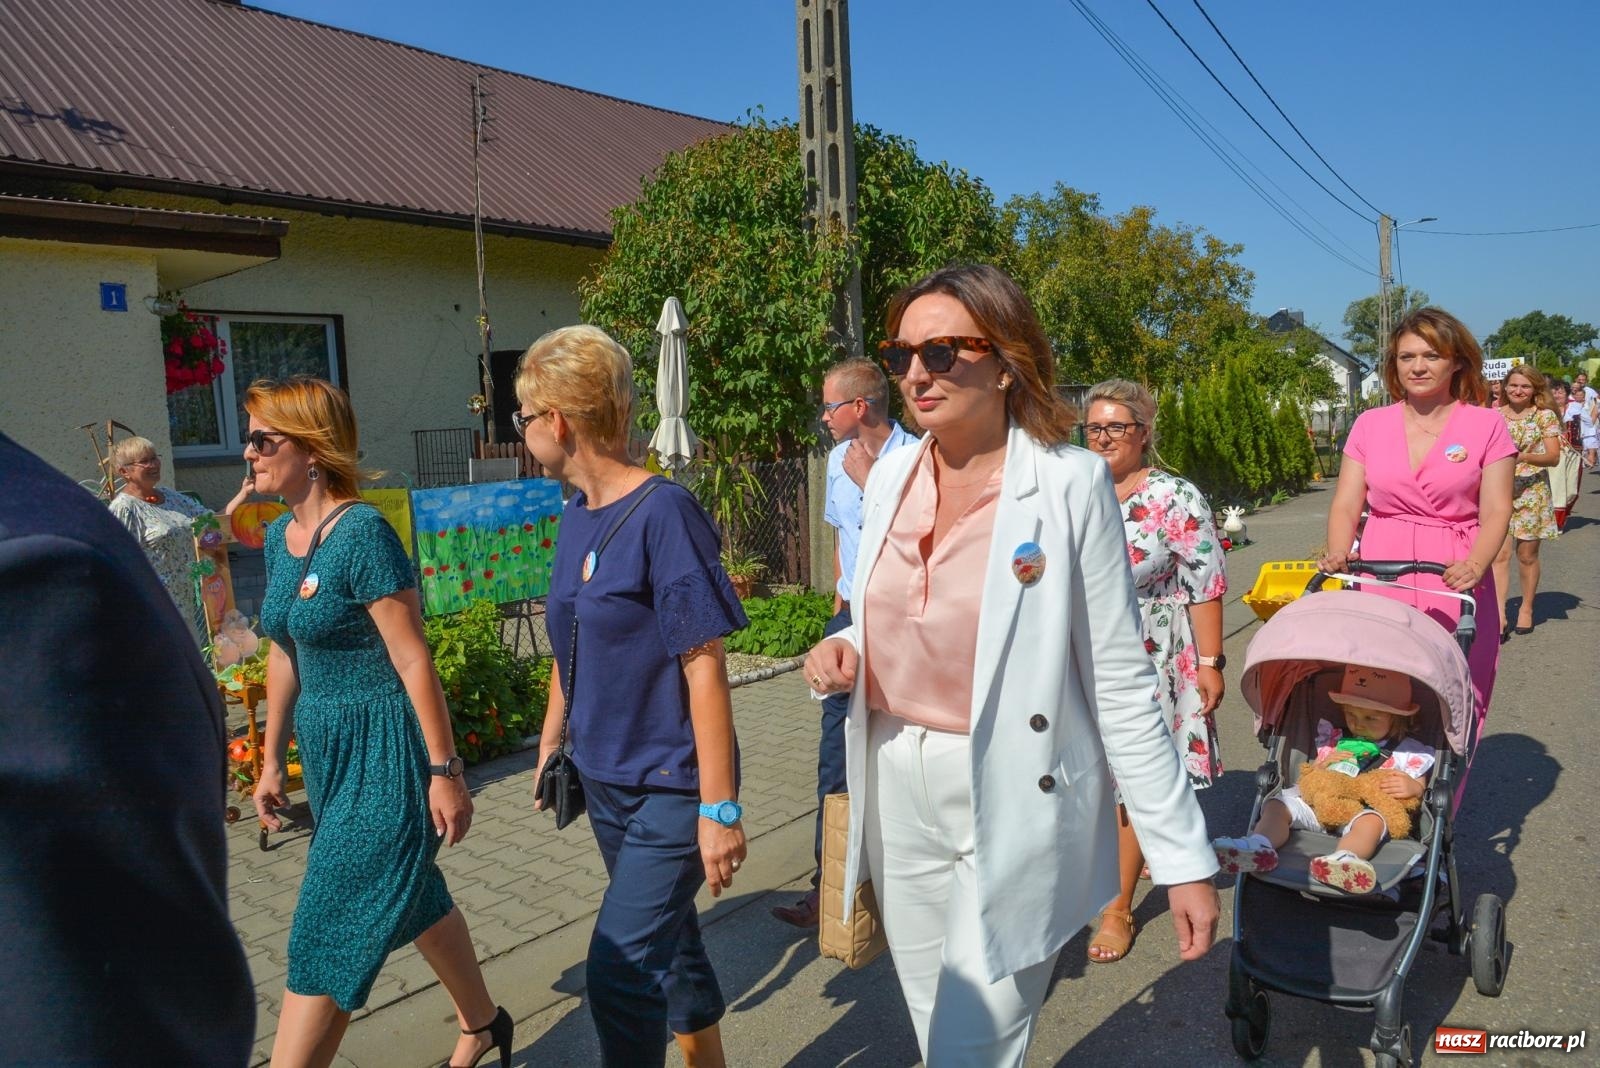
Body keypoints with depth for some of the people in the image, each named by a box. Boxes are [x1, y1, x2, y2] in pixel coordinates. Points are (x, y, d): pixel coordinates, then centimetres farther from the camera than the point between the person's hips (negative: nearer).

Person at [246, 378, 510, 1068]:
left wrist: (443, 772, -17)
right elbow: (285, 653, 13)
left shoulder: (362, 533, -19)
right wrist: (272, 759, 15)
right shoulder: (280, 536, 6)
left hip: (383, 754, -8)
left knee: (324, 941, -2)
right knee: (413, 896, 22)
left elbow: (413, 660, -19)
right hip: (327, 751, 9)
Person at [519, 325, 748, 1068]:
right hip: (605, 779, 8)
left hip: (672, 784, -8)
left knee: (621, 969, -6)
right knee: (668, 943, 20)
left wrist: (719, 807, -20)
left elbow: (704, 666, -21)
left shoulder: (663, 513, -20)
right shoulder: (576, 514, 4)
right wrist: (551, 740, 19)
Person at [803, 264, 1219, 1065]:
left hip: (1012, 802, -5)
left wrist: (1183, 855, -10)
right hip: (900, 791, 6)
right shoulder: (891, 473, 3)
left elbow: (1120, 684, -10)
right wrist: (845, 647, -5)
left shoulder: (1068, 482, -12)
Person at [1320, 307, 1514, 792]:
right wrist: (1339, 553, -13)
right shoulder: (1370, 425, 8)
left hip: (1454, 585, -1)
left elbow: (1496, 510, -2)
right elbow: (1346, 503, 6)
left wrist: (1475, 565, -20)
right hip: (1379, 581, 2)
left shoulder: (1486, 425, 3)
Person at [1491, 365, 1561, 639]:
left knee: (1527, 555, 7)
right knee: (1500, 554, -10)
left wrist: (1524, 456, -22)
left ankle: (1527, 608, 26)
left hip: (1532, 491, -1)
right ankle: (1500, 616, -14)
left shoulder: (1545, 415, 0)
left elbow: (1554, 457, -6)